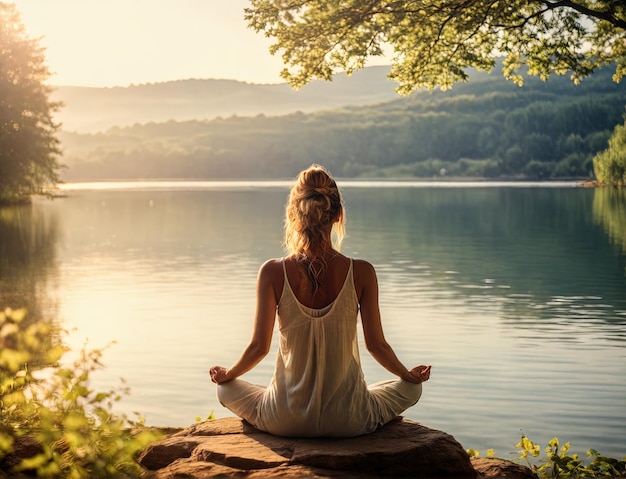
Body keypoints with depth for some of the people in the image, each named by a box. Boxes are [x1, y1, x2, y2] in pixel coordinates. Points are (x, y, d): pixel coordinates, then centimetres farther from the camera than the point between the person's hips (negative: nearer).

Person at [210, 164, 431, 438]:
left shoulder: (273, 273, -12)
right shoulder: (361, 273, -12)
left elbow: (259, 346, -7)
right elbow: (376, 345, -4)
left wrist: (226, 374, 14)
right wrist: (409, 375, 16)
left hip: (286, 422, 0)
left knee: (225, 387, 30)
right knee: (410, 388, 29)